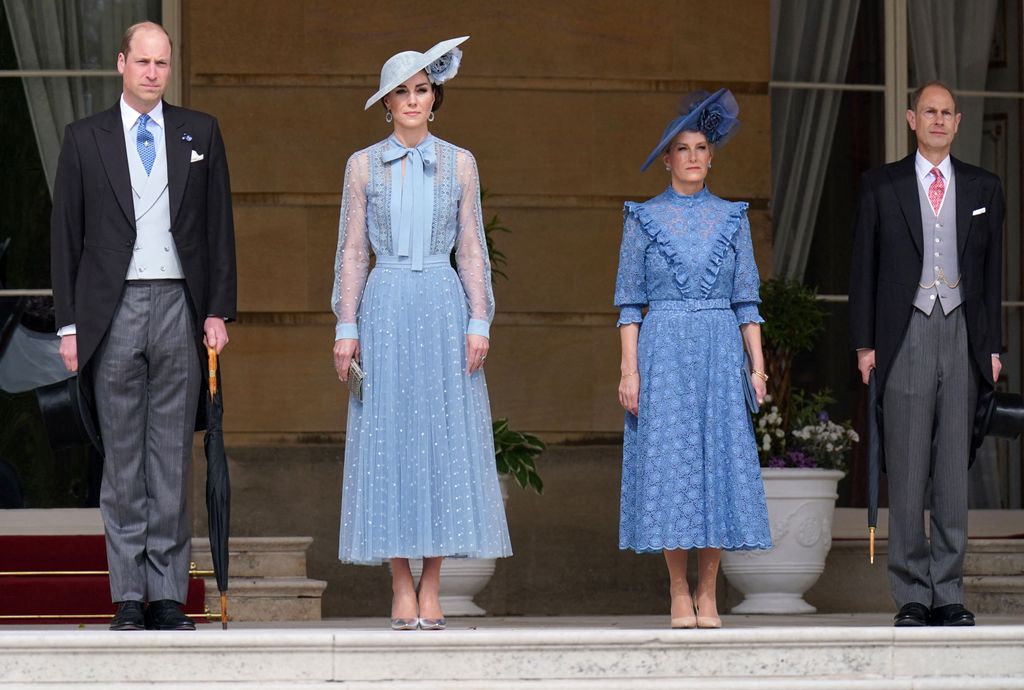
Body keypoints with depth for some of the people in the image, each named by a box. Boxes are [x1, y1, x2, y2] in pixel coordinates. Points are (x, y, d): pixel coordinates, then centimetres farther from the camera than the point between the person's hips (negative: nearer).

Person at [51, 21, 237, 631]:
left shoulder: (201, 134, 10)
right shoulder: (85, 139, 6)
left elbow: (220, 227, 9)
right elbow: (67, 235, 5)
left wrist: (219, 310, 1)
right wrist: (70, 324, 0)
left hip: (179, 307, 1)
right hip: (113, 311, -1)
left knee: (173, 456, 2)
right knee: (123, 459, 1)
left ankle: (168, 596, 5)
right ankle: (130, 597, 5)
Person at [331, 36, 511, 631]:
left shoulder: (459, 164, 7)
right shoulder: (364, 166, 7)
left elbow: (472, 250, 7)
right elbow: (352, 251, 6)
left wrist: (479, 323, -2)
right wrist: (346, 328, -1)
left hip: (443, 304, 0)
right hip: (385, 308, 0)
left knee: (445, 439, -2)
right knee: (388, 441, -3)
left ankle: (432, 591, 2)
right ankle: (402, 591, 2)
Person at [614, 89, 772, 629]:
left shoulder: (731, 218, 9)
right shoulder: (644, 219, 4)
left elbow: (747, 299, 9)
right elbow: (629, 301, 2)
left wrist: (757, 364, 1)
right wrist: (629, 370, -6)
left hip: (721, 352, 2)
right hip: (664, 351, -2)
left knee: (720, 459, -2)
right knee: (669, 462, -4)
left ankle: (707, 594, 4)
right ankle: (679, 593, 3)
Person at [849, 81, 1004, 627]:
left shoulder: (983, 188, 12)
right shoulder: (881, 186, 6)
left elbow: (992, 270, 12)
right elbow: (864, 268, 5)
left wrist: (992, 345, 7)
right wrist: (865, 343, -1)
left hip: (962, 335, 2)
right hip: (905, 336, -2)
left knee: (954, 470, 3)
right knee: (907, 472, -3)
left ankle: (948, 593, 8)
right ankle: (912, 596, 2)